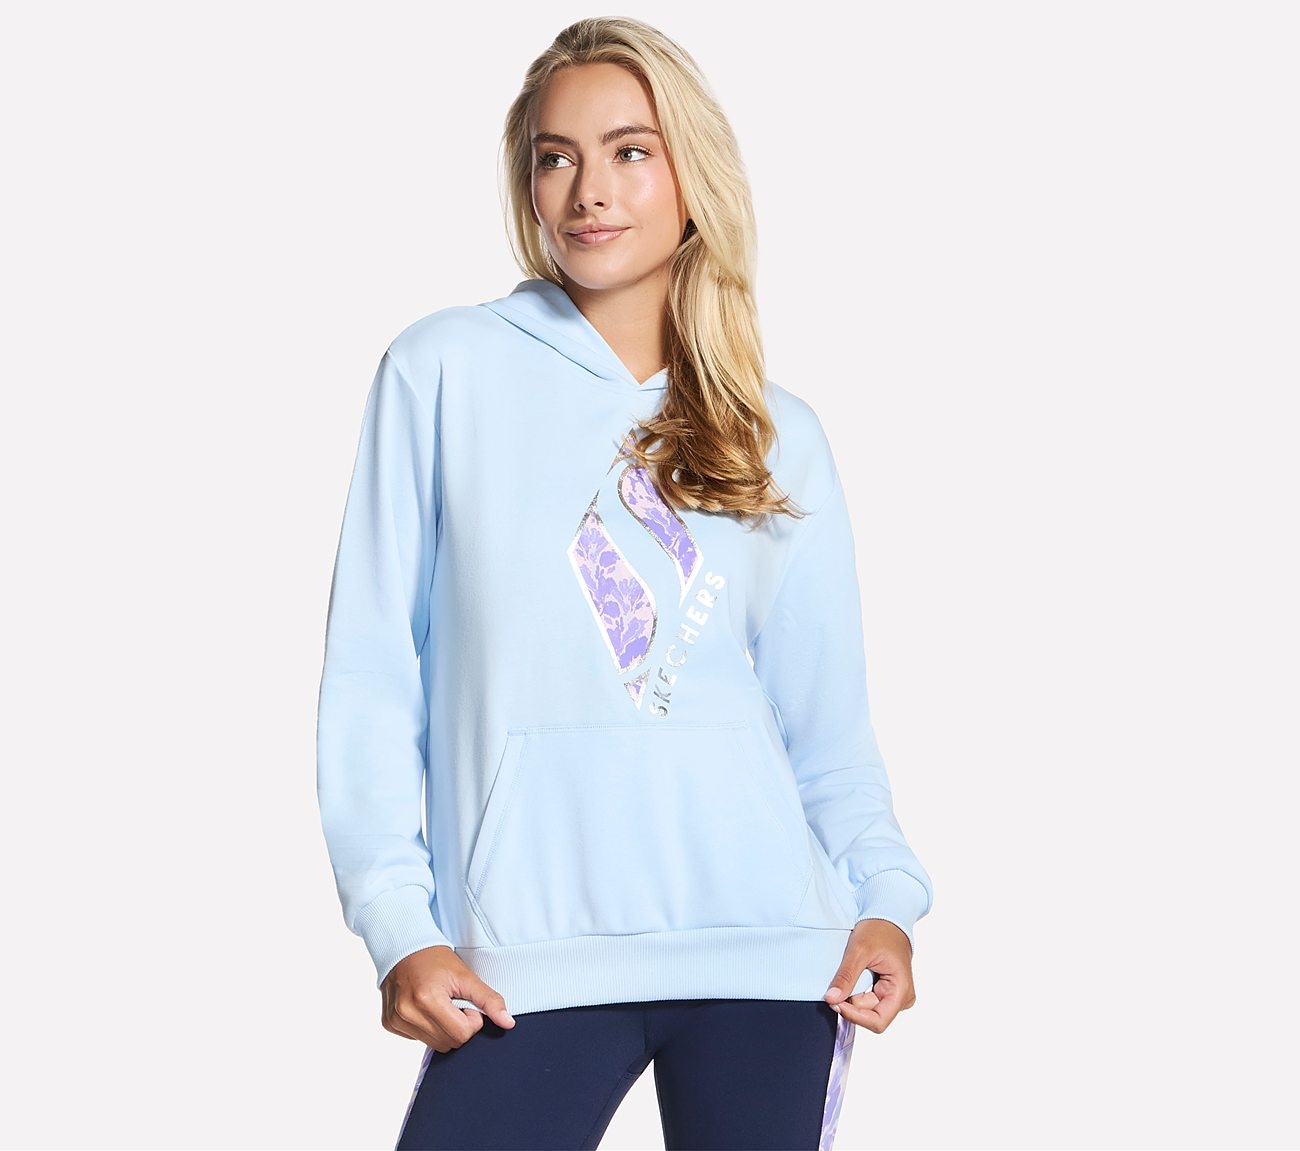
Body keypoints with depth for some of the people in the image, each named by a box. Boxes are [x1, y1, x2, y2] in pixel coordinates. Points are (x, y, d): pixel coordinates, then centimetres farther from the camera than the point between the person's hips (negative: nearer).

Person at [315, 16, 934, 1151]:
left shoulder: (783, 437, 12)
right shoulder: (446, 370, 3)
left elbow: (826, 717, 11)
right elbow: (373, 672, 2)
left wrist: (885, 893, -6)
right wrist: (397, 921, -7)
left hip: (767, 947, 3)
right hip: (529, 960, -2)